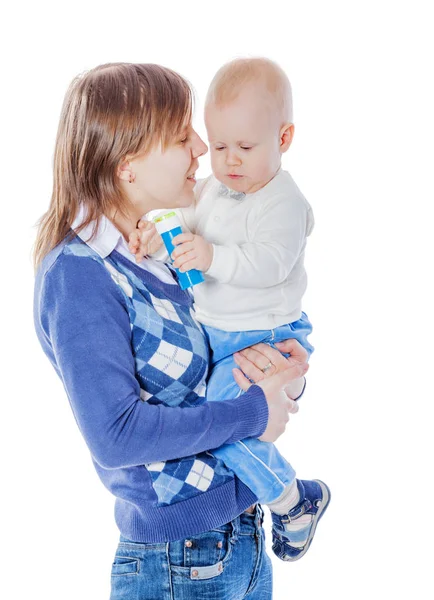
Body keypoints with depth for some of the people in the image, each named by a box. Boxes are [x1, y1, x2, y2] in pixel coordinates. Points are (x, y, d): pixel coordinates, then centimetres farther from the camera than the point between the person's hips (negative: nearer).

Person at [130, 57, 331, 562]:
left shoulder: (284, 203, -18)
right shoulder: (209, 189, 7)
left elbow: (268, 264, -30)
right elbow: (185, 232, 5)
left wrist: (213, 257, -43)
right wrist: (156, 239, -17)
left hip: (262, 338, -9)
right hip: (209, 330, 9)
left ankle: (296, 502, 2)